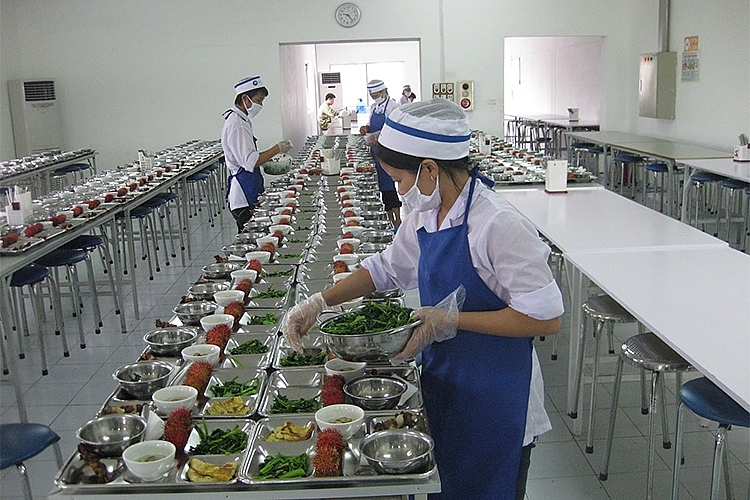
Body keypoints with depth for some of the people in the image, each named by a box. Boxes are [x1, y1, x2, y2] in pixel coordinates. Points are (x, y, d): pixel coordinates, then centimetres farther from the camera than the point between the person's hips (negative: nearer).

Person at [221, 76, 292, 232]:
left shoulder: (242, 120, 15)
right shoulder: (237, 125, -18)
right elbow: (250, 162, -23)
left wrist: (268, 160, 15)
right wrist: (277, 149, -17)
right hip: (244, 199, -10)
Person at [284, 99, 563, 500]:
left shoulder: (498, 225, -25)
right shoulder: (426, 217, 1)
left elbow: (545, 318, -24)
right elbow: (385, 268, 16)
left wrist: (451, 320, -25)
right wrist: (319, 302, 5)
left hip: (493, 400, -8)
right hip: (441, 380, 8)